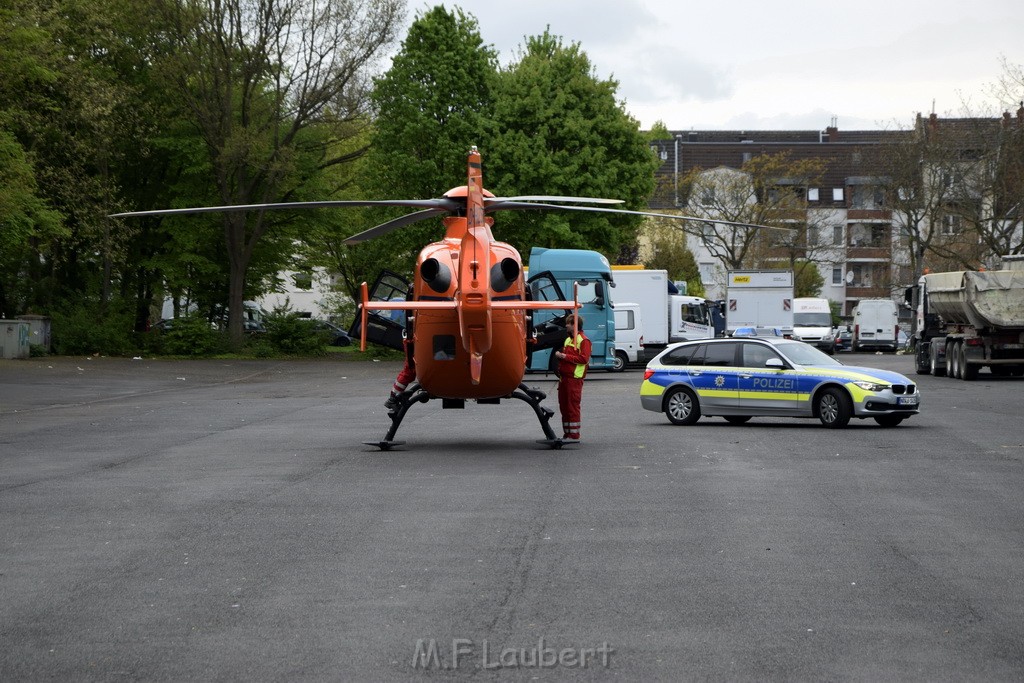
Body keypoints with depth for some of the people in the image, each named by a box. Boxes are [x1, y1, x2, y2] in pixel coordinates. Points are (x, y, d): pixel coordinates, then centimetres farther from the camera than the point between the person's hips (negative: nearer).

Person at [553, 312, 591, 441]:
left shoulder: (583, 340, -8)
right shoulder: (568, 339, 22)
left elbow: (584, 358, -19)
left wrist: (565, 356, -18)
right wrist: (559, 354, 12)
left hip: (574, 378, -9)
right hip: (564, 377, 9)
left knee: (573, 406, -8)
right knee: (563, 406, 11)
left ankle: (574, 436, -5)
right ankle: (566, 434, 18)